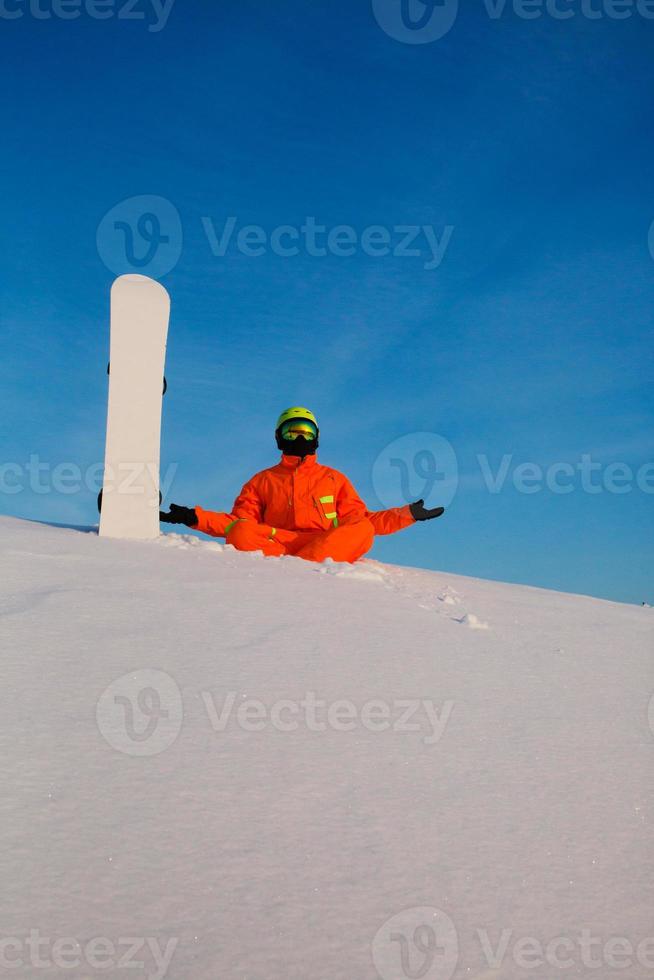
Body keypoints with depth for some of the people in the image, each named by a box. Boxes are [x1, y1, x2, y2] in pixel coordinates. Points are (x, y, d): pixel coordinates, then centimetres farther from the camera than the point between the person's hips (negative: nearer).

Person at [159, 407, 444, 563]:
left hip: (326, 547, 1)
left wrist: (408, 514, 9)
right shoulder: (262, 480, 23)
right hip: (274, 545, 0)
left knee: (362, 528, -29)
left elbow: (358, 520, 19)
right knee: (240, 532, -29)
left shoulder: (334, 478, 25)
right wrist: (195, 517, -1)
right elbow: (238, 521, 13)